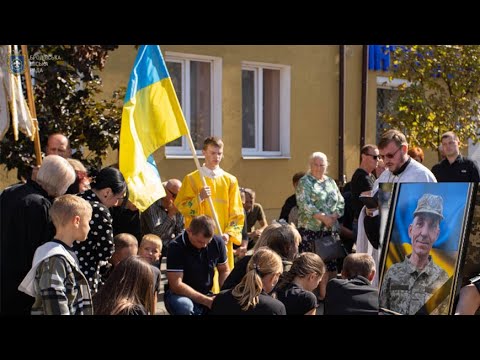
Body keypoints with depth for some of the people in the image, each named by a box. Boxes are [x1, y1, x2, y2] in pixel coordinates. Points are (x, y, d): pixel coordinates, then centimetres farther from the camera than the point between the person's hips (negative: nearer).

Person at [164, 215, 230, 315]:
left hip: (207, 294, 4)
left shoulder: (217, 242, -8)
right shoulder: (177, 247, -21)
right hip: (181, 295, -4)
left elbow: (224, 271, 6)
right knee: (184, 306, -38)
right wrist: (206, 301, -28)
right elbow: (176, 285, -24)